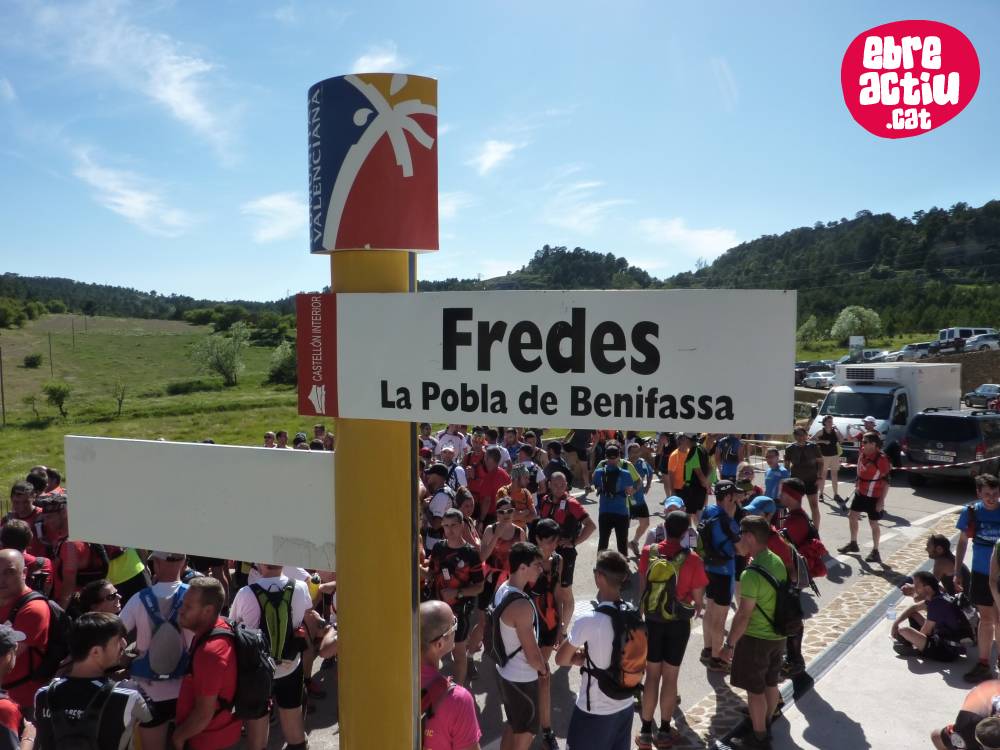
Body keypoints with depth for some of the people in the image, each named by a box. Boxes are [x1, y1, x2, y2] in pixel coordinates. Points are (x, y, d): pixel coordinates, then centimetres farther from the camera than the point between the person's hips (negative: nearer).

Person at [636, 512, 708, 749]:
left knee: (652, 675, 14)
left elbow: (642, 586, 1)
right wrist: (698, 608, 13)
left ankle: (646, 731, 20)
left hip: (652, 620, 2)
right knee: (670, 677, 12)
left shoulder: (649, 552, -9)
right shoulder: (692, 559, -18)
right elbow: (698, 597, -10)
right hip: (678, 623, -2)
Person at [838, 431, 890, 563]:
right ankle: (853, 544, 31)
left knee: (873, 523, 2)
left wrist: (881, 500, -19)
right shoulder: (862, 454, -1)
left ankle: (875, 552, 15)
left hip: (874, 496, -8)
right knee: (852, 516, 15)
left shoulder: (881, 459, -20)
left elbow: (886, 481, -18)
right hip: (861, 493, 8)